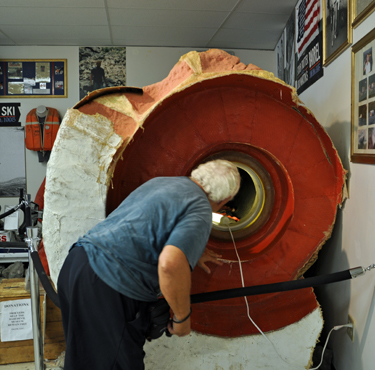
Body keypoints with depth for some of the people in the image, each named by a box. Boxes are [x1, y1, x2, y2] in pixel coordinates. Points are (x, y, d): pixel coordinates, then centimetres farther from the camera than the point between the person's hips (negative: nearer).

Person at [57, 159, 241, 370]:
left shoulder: (162, 182, 16)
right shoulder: (200, 212, -11)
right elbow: (171, 263, -29)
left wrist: (194, 252, 46)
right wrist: (182, 318, -13)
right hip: (106, 286, -9)